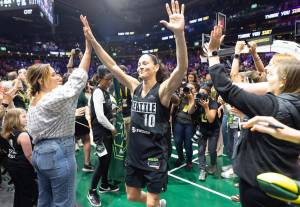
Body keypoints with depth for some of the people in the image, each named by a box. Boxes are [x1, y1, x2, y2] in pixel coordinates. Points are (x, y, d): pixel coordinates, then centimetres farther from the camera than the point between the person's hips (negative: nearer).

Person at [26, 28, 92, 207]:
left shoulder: (34, 102, 10)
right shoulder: (53, 98, -18)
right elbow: (78, 78, -16)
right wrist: (88, 49, -12)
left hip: (40, 153, 10)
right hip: (58, 153, -10)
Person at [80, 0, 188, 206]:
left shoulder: (163, 89, -15)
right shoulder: (135, 87, 0)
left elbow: (182, 68, -31)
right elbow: (113, 66, -2)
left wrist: (179, 33, -45)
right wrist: (92, 40, -7)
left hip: (155, 155, -6)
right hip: (134, 152, 6)